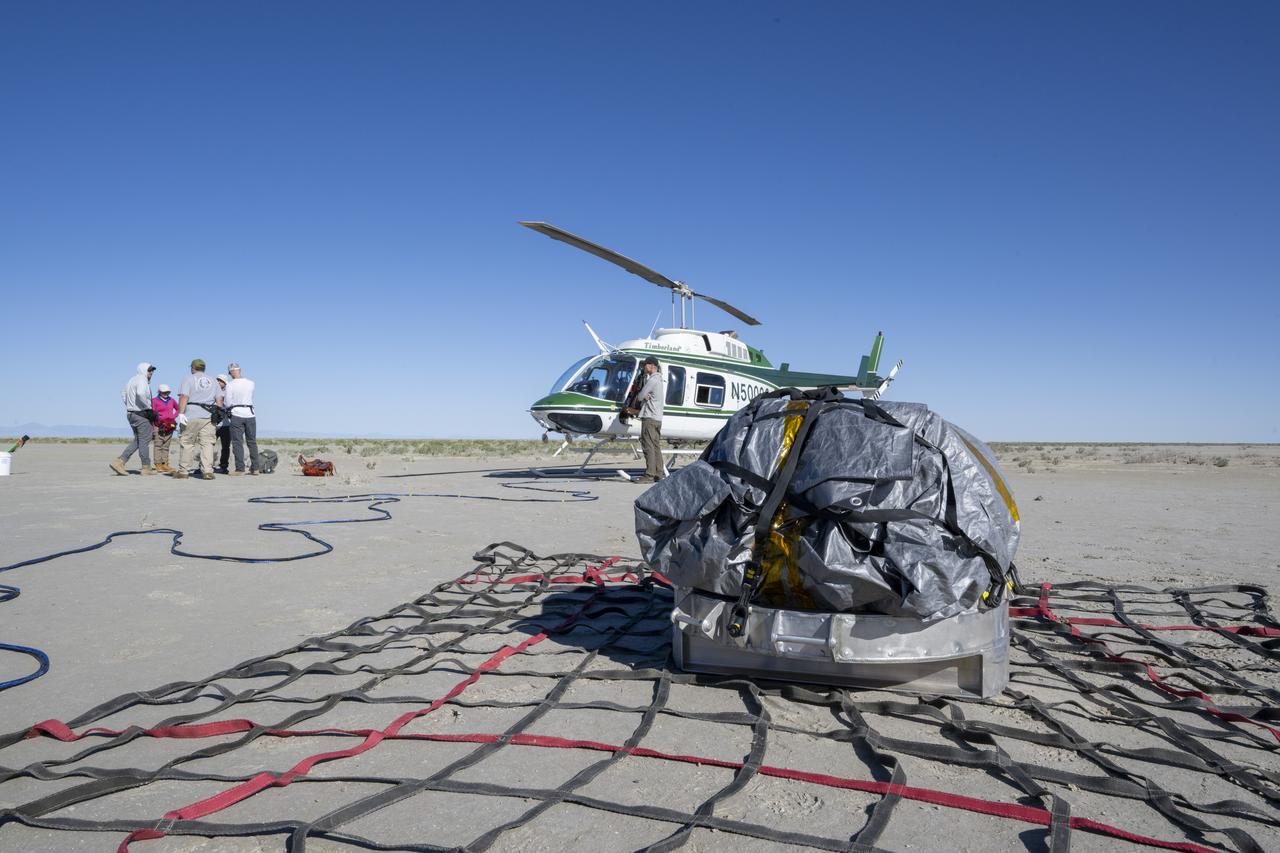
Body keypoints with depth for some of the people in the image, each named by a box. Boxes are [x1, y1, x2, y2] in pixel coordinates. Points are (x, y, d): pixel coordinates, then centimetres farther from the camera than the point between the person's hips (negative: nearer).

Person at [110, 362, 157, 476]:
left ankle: (118, 462, 6)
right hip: (141, 414, -9)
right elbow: (140, 394, -32)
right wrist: (149, 408, -22)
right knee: (144, 441, -1)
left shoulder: (132, 380, 17)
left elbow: (123, 395, 29)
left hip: (131, 413, 9)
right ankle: (146, 468, 5)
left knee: (137, 441, 15)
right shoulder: (142, 379, -13)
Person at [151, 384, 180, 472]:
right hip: (159, 426, -4)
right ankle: (158, 465, -4)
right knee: (158, 445, -4)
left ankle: (165, 464, 10)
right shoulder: (155, 400, 1)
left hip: (170, 426, 4)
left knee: (166, 446, 7)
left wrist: (174, 417, 11)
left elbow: (178, 409, 26)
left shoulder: (171, 400, 13)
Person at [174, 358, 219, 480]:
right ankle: (208, 471, -8)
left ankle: (183, 471, 8)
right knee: (207, 443, 0)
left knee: (186, 443, 5)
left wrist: (181, 413, -14)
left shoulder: (188, 380, 4)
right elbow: (219, 400, 12)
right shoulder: (213, 382, 17)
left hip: (191, 416, -3)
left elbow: (184, 397, -9)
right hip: (209, 417, 3)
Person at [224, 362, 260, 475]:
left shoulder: (230, 385, -7)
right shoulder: (251, 383, 3)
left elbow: (227, 403, -6)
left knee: (237, 443, 0)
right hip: (250, 414, 3)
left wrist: (223, 403, 15)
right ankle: (255, 468, 12)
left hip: (236, 415, -3)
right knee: (252, 442, 11)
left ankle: (240, 468, -5)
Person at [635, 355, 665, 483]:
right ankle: (658, 473, 10)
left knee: (648, 446, -10)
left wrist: (641, 396, 11)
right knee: (656, 446, 9)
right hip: (658, 418, 10)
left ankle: (650, 475, -12)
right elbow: (644, 395, 17)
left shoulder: (652, 379, -12)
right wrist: (644, 396, -5)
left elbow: (640, 396, -11)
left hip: (649, 417, -10)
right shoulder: (658, 379, 21)